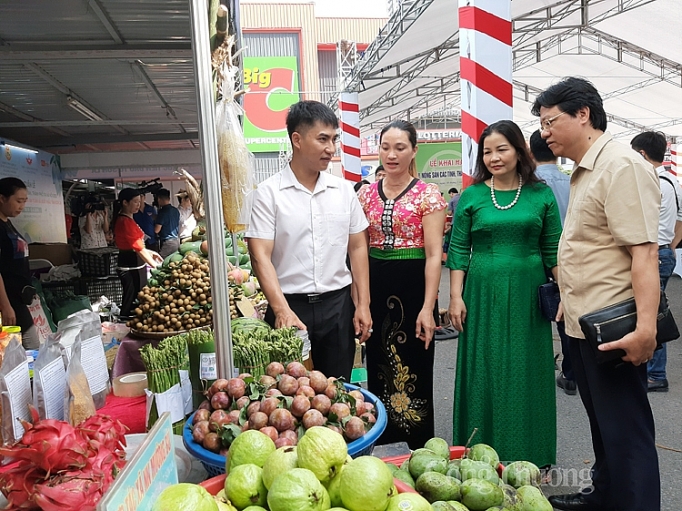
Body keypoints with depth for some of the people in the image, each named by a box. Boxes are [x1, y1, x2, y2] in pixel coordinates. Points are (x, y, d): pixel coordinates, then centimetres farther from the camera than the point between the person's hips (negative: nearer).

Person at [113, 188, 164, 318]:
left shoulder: (127, 219, 14)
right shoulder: (125, 222, -18)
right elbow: (138, 248, -20)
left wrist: (151, 253, 10)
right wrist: (155, 266, -17)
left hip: (135, 264, 10)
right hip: (131, 267, -10)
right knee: (132, 302, -3)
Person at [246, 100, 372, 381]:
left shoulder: (344, 189, 6)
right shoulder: (268, 192, -6)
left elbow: (358, 248, 8)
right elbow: (261, 256, -11)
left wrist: (363, 305, 3)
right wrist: (282, 311, -21)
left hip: (338, 305, 3)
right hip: (290, 306, -3)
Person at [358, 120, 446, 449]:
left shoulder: (428, 195, -5)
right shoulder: (367, 194, 7)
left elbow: (434, 254, -10)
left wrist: (428, 308, -16)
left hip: (413, 285, -4)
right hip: (375, 287, 4)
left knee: (415, 367, 6)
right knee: (378, 364, 13)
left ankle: (420, 444, 26)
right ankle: (380, 437, 32)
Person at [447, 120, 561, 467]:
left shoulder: (541, 195, 4)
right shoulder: (472, 196, 2)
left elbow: (553, 251, 6)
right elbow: (458, 251, 2)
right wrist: (456, 297, -3)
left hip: (528, 294, 1)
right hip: (483, 293, 0)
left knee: (528, 371, 8)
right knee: (483, 371, 6)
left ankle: (529, 456, 26)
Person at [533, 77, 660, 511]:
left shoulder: (622, 165, -15)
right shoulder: (584, 171, 13)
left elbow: (644, 251, -24)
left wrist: (646, 326, -29)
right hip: (583, 324, 10)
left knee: (625, 432, 3)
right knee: (601, 422, 22)